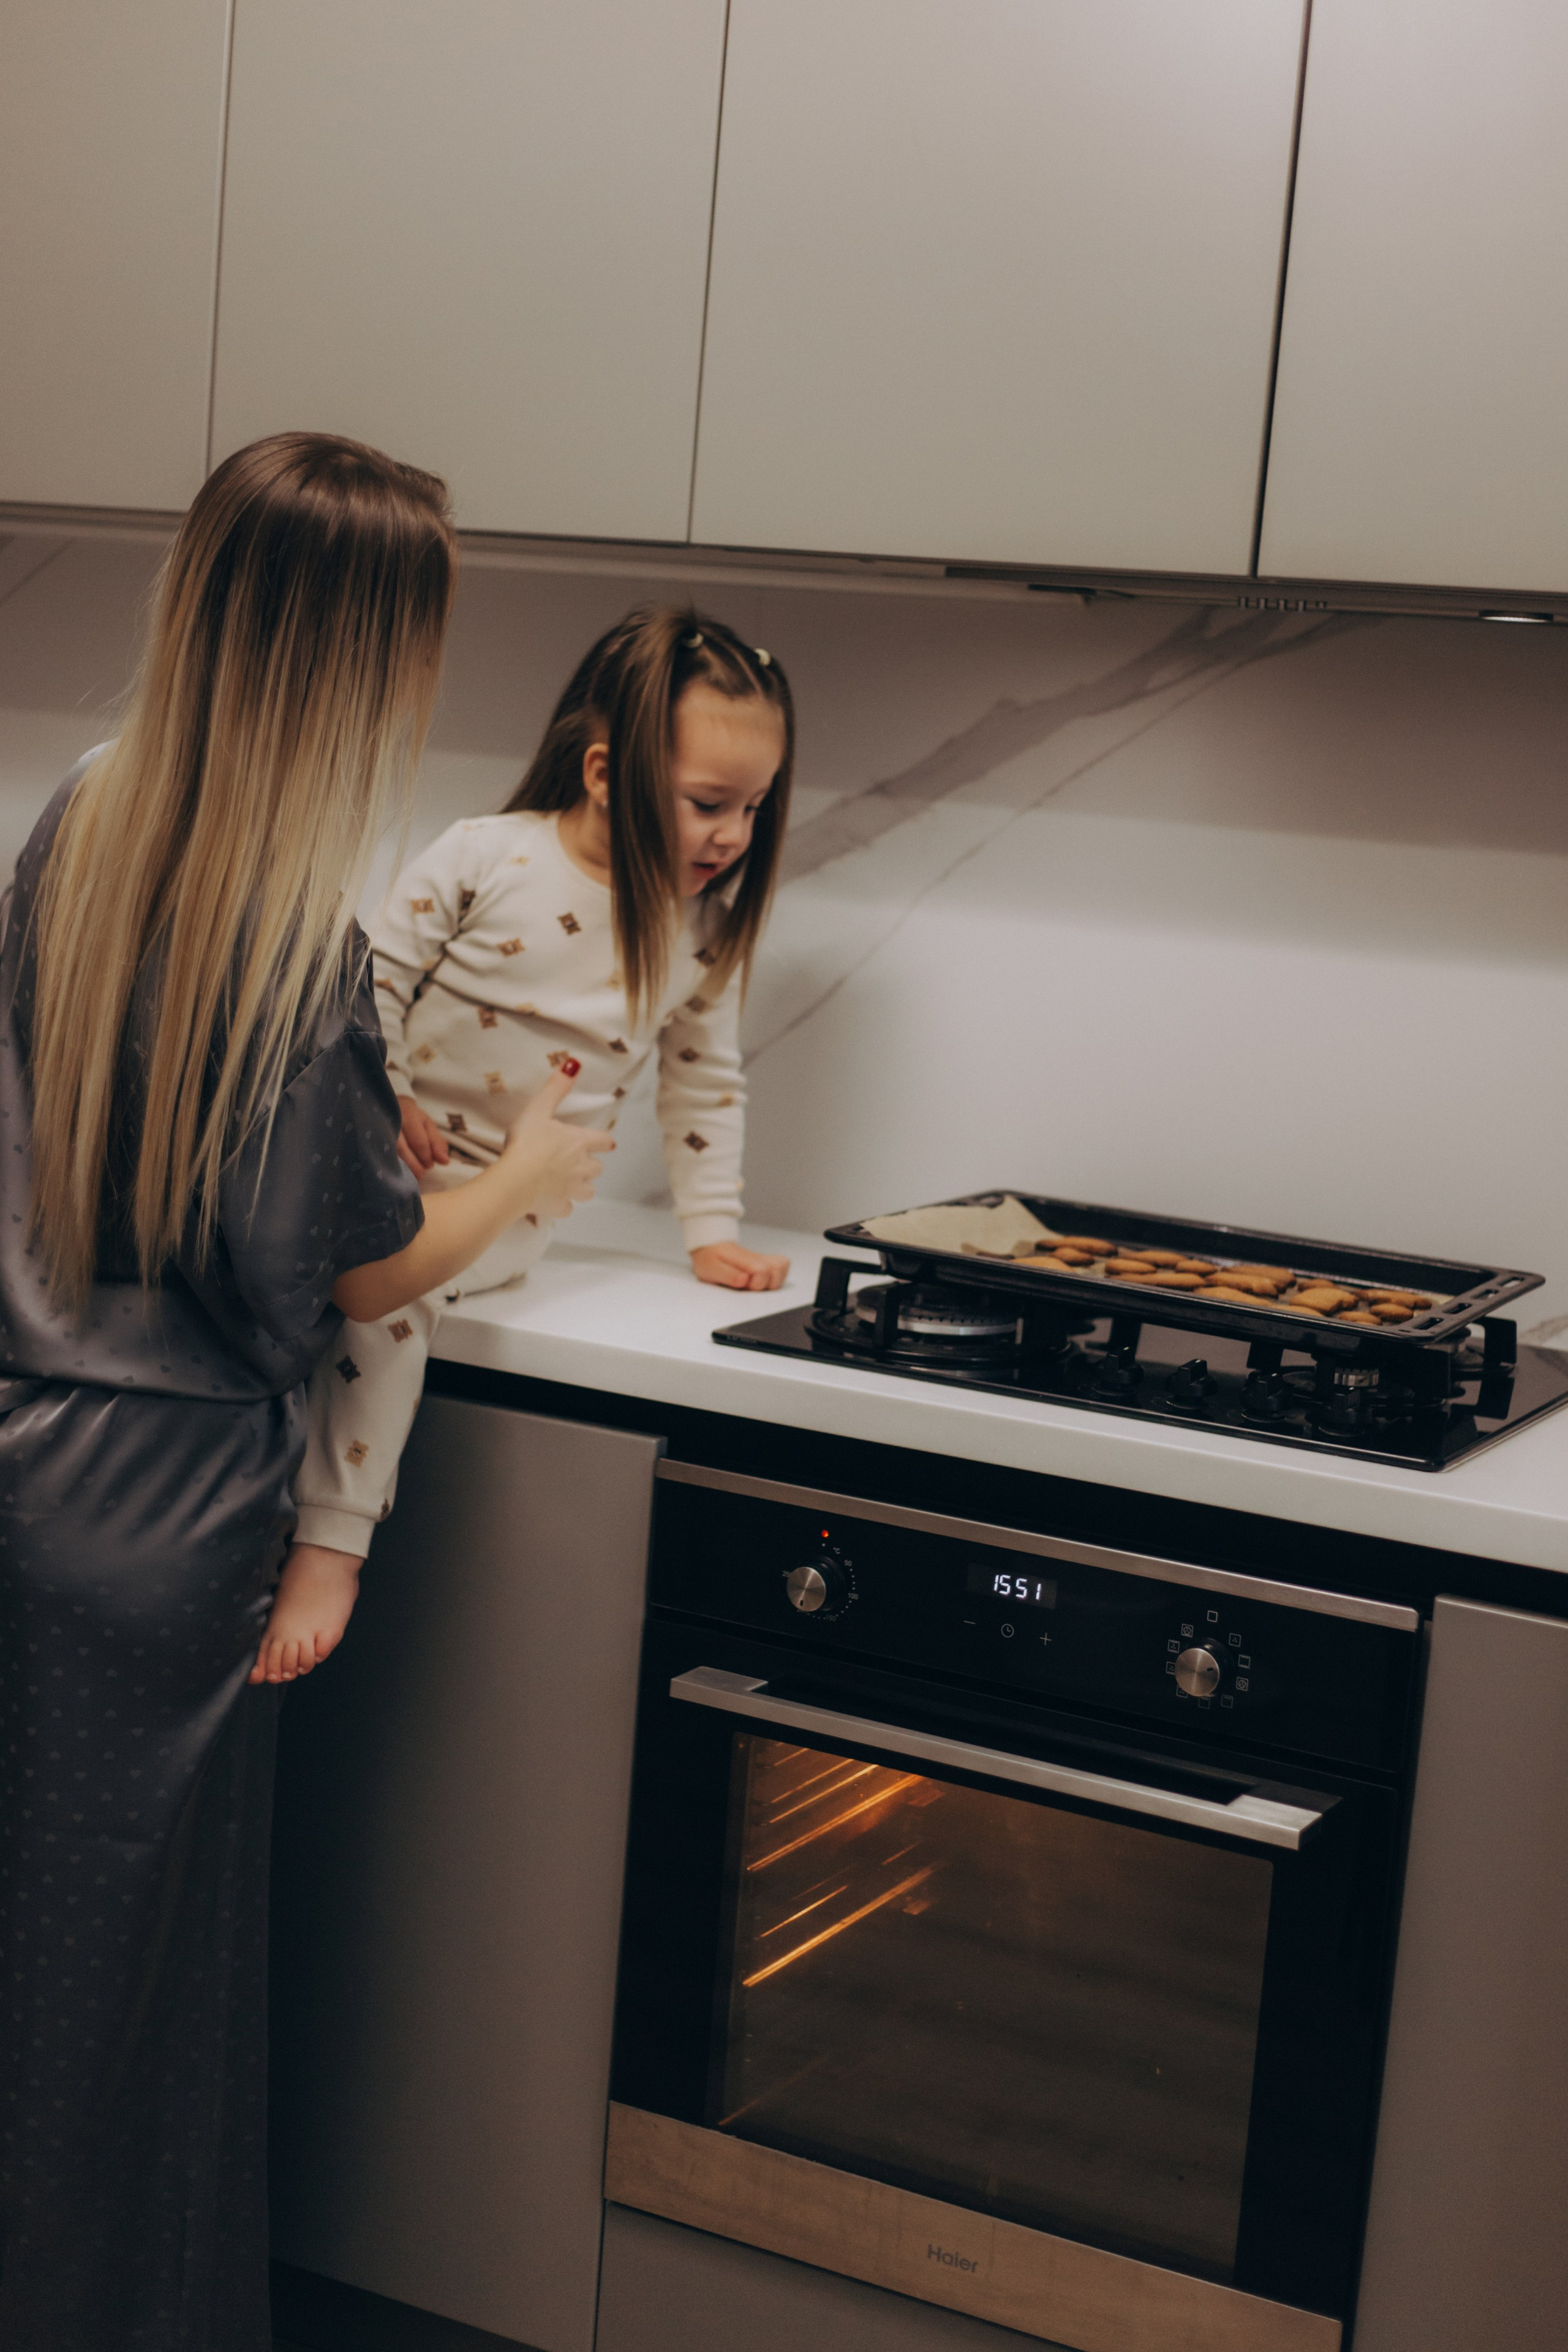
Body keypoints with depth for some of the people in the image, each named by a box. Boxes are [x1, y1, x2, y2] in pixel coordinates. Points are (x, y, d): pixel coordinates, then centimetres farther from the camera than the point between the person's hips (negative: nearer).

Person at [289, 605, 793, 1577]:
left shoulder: (702, 929, 1)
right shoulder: (485, 857, -6)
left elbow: (705, 1082, 11)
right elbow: (382, 976, -1)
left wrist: (713, 1231, 9)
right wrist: (385, 1097, -13)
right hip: (393, 1152, 1)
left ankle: (331, 1541, -25)